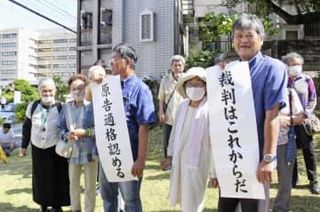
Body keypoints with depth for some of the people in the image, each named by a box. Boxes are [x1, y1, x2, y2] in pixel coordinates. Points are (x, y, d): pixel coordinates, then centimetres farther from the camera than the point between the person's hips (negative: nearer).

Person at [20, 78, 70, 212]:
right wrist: (24, 146, 8)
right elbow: (26, 127, 8)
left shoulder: (61, 108, -11)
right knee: (40, 178, 12)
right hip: (37, 149, 3)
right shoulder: (32, 107, -2)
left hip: (55, 149, -3)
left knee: (56, 178, 6)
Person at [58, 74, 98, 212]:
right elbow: (61, 128, 8)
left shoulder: (93, 105, -8)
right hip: (73, 151, 4)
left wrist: (84, 132, -19)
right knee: (73, 183, 17)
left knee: (90, 185, 7)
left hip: (90, 151, -4)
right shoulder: (66, 107, 6)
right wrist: (67, 135, -13)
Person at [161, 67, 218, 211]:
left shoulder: (210, 109, -19)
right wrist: (170, 155, 16)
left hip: (197, 164, -6)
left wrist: (214, 172, -12)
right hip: (179, 161, 6)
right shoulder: (182, 107, 1)